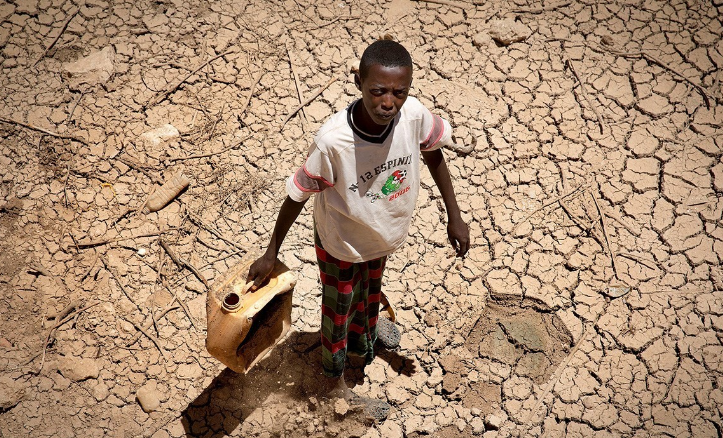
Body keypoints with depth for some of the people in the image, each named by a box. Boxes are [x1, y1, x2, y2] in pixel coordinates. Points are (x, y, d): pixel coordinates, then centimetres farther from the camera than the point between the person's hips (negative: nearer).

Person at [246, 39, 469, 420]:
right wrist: (271, 253, -12)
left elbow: (434, 155, -5)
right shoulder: (332, 141, -39)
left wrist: (454, 217, 1)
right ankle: (336, 384, 50)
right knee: (339, 311, 21)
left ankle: (362, 343, 66)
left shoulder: (414, 115, -28)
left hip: (381, 236, 4)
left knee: (369, 293, 33)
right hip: (341, 245, -4)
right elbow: (298, 196, -23)